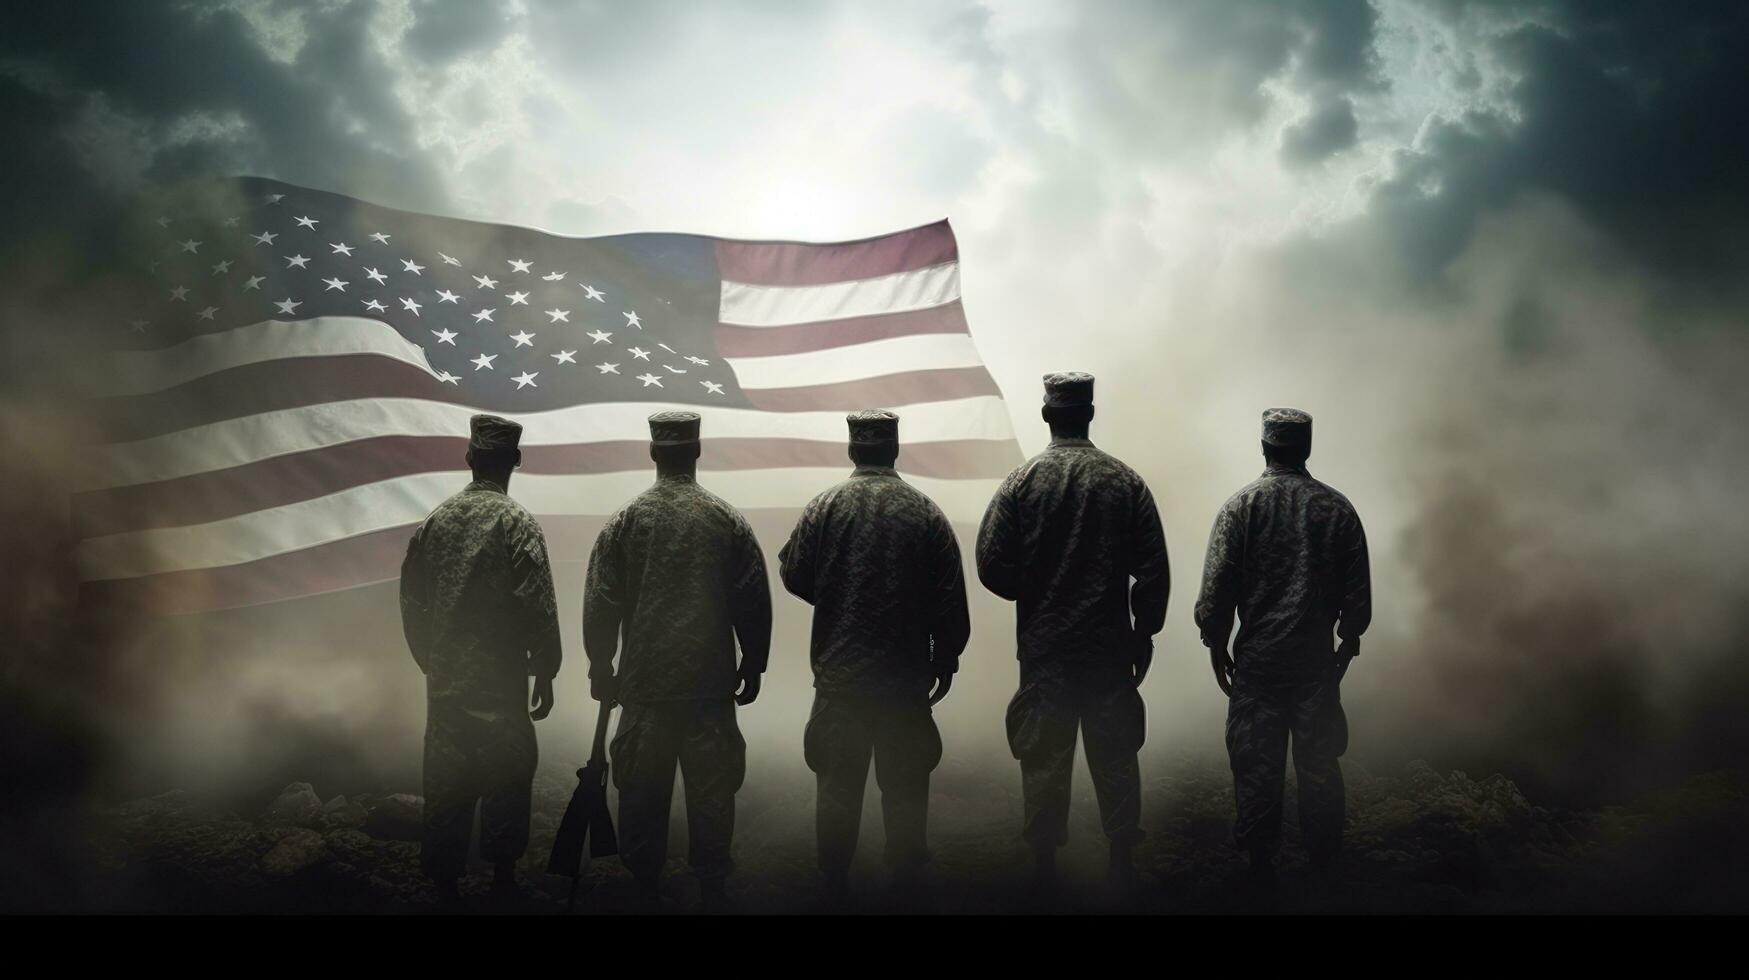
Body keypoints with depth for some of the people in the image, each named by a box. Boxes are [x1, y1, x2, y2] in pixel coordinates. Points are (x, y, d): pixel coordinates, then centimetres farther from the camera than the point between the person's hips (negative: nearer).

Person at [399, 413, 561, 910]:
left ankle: (444, 879, 13)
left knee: (446, 777, 10)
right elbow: (538, 607, -14)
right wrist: (545, 672, -4)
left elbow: (412, 602, 10)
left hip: (444, 682, 4)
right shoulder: (516, 523, -11)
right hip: (500, 681, -4)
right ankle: (502, 874, 14)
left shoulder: (436, 520, 4)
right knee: (506, 773, 8)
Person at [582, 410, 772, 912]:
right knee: (711, 786, 6)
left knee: (643, 790, 8)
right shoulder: (727, 521, -1)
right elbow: (755, 603, 1)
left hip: (644, 683, 0)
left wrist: (601, 668, 11)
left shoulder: (624, 521, -2)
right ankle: (712, 888, 11)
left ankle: (645, 886, 14)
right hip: (712, 682, 0)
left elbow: (599, 604, 1)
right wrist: (753, 665, 12)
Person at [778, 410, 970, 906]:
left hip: (839, 677, 0)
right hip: (907, 678, 0)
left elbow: (794, 576, -2)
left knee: (839, 783, 10)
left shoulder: (825, 508, -7)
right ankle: (906, 878, 20)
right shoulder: (927, 514, -4)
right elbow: (951, 601, -2)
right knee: (905, 783, 12)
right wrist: (945, 660, 8)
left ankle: (835, 884, 17)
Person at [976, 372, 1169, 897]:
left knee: (1044, 760, 7)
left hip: (1044, 648, -1)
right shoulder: (1126, 482, -3)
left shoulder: (1021, 483, -7)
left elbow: (991, 566, -8)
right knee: (1115, 757, 11)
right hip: (1112, 649, 1)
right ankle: (1122, 866, 17)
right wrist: (1145, 632, 9)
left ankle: (1046, 871, 13)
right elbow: (1153, 572, -2)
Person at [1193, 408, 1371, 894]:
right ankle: (1324, 865, 17)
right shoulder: (1337, 508, 0)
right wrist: (1348, 642, 16)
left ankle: (1261, 867, 11)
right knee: (1319, 762, 11)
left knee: (1257, 764, 5)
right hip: (1318, 658, 2)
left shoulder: (1241, 506, -7)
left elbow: (1216, 588, -9)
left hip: (1258, 658, -2)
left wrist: (1216, 645, 3)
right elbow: (1358, 592, 3)